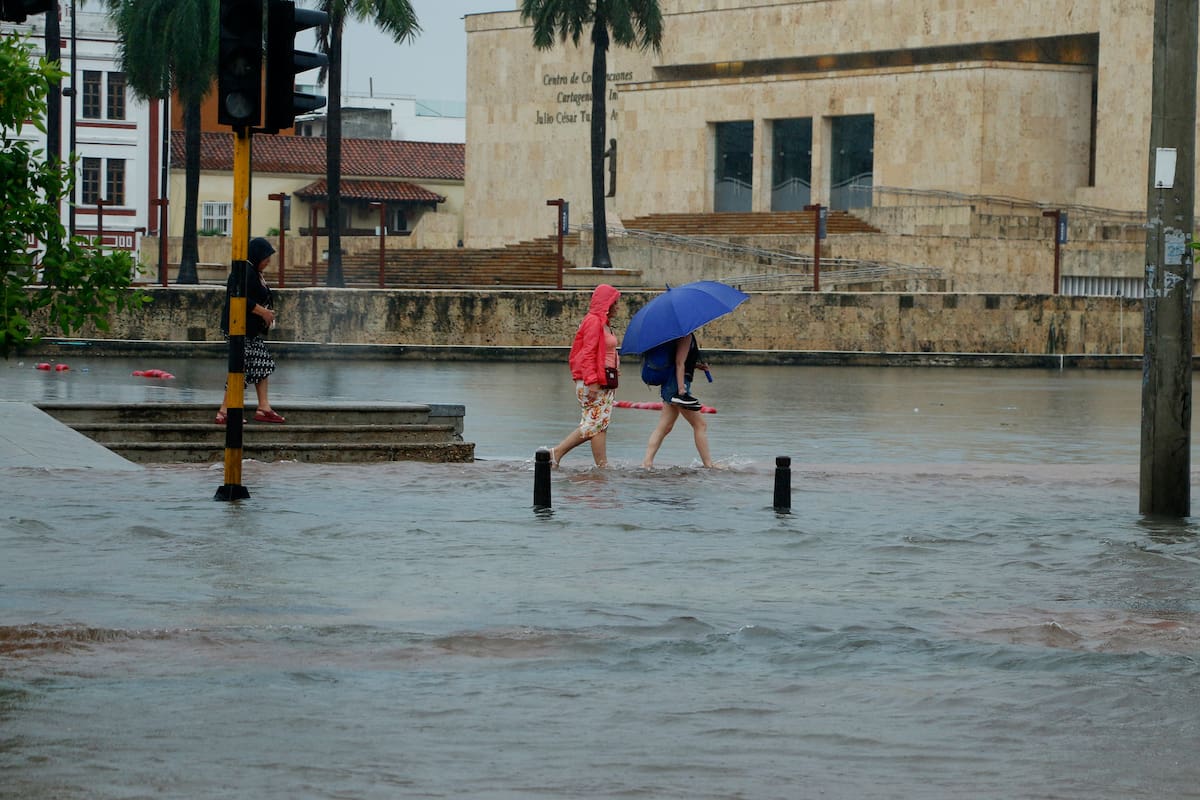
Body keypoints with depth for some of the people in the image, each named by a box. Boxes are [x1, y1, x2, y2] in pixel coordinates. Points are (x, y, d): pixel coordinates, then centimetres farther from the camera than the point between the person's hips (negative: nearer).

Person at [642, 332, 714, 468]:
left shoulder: (689, 335, 16)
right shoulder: (686, 335, -13)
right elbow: (679, 363, -19)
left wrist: (696, 365, 11)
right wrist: (681, 390, -23)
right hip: (678, 382, -10)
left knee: (664, 426, 6)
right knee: (700, 425, -2)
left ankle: (647, 461, 1)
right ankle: (708, 465, 1)